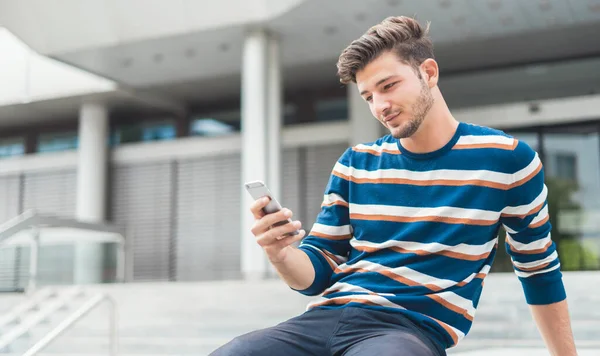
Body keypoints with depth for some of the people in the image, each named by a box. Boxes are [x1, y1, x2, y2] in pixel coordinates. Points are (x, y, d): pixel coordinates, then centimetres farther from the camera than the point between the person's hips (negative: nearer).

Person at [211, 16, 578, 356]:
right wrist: (280, 253, -11)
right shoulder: (356, 164, 11)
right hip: (325, 318, 3)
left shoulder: (506, 158, 3)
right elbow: (318, 273, 11)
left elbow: (540, 272, 13)